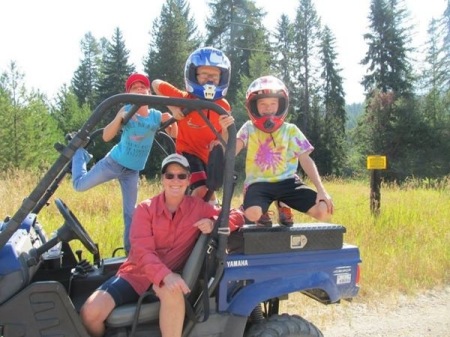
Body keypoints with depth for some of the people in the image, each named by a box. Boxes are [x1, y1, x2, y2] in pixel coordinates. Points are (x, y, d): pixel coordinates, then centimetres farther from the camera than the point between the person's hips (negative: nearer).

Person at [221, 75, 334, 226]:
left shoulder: (290, 130, 6)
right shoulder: (249, 128, 5)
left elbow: (306, 160, 2)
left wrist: (321, 190, -8)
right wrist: (226, 131, -29)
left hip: (287, 182, 2)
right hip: (259, 183, -2)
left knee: (324, 211, -18)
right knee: (252, 214, -37)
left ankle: (283, 205, 9)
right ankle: (264, 212, 3)